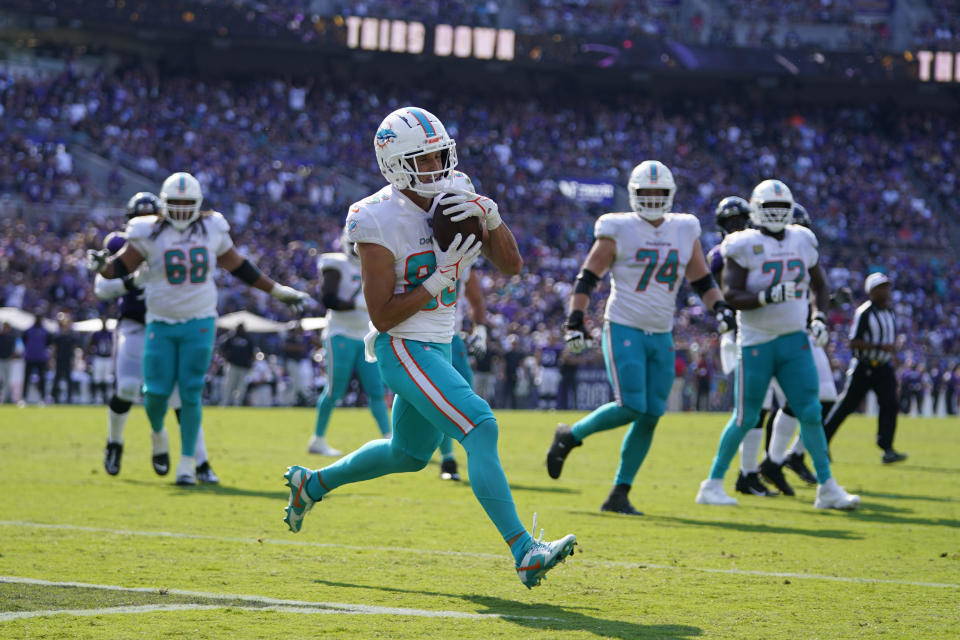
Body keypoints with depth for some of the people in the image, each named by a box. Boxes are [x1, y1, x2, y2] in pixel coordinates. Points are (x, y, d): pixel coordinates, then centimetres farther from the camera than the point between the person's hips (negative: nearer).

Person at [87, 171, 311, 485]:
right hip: (161, 324, -1)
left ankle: (188, 462, 5)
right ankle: (157, 434, 29)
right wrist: (101, 264, -25)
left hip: (199, 323, 1)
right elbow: (120, 267, -2)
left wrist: (277, 291, 19)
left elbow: (240, 268, 15)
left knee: (191, 394, -5)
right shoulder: (150, 234, -4)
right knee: (156, 392, -5)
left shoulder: (212, 231, 3)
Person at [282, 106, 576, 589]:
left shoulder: (457, 197, 0)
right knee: (481, 429, -23)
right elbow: (382, 316, -19)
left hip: (438, 346, 9)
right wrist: (439, 280, -25)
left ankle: (312, 483, 45)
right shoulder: (379, 221, -19)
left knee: (409, 453, 24)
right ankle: (524, 552, -27)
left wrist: (489, 216, -18)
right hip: (404, 349, -9)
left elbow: (511, 265, -2)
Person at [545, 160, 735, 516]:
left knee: (650, 417, 0)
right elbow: (588, 278, -4)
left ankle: (619, 494, 8)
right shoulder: (619, 231, -5)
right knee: (631, 408, -17)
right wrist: (575, 322, -13)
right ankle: (570, 436, 7)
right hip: (623, 329, -5)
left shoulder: (685, 232, 9)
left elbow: (702, 281, 16)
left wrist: (720, 307, -2)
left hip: (661, 337, 5)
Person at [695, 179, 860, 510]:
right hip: (756, 343, -4)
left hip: (794, 340, 4)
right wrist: (768, 297, -29)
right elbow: (731, 296, -14)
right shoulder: (744, 246, -8)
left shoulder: (802, 241, 8)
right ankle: (713, 484, 13)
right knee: (746, 418, -1)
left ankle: (827, 487, 1)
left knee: (810, 413, -3)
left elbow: (819, 286, 20)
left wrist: (819, 316, 3)